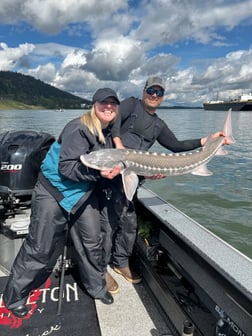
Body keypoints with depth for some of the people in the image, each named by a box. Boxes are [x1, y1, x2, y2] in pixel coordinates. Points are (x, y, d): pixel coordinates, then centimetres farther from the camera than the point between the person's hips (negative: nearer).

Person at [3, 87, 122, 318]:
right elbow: (67, 168, -25)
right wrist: (99, 173, -35)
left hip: (84, 193, 7)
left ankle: (96, 286, 33)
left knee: (92, 241, 10)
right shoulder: (78, 129, -21)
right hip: (55, 190, -7)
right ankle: (14, 296, 24)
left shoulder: (110, 133, 3)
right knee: (41, 248, 2)